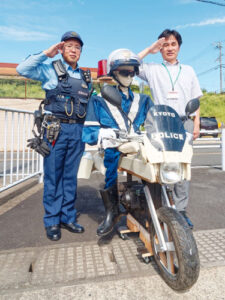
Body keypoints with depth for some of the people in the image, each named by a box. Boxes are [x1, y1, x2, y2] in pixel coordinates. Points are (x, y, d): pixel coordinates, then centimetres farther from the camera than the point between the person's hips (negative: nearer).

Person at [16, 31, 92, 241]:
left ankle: (68, 217, 20)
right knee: (53, 176, 0)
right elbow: (22, 69, -9)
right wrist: (46, 54, -5)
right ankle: (52, 221, 13)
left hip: (77, 131, 4)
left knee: (71, 177, 8)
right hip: (56, 129, -4)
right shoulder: (51, 70, 5)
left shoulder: (85, 77, 19)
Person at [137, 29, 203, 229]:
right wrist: (149, 49, 7)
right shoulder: (152, 69, 13)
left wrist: (196, 124, 7)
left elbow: (195, 100, 18)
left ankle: (180, 210, 9)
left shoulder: (188, 70, 22)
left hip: (184, 123, 3)